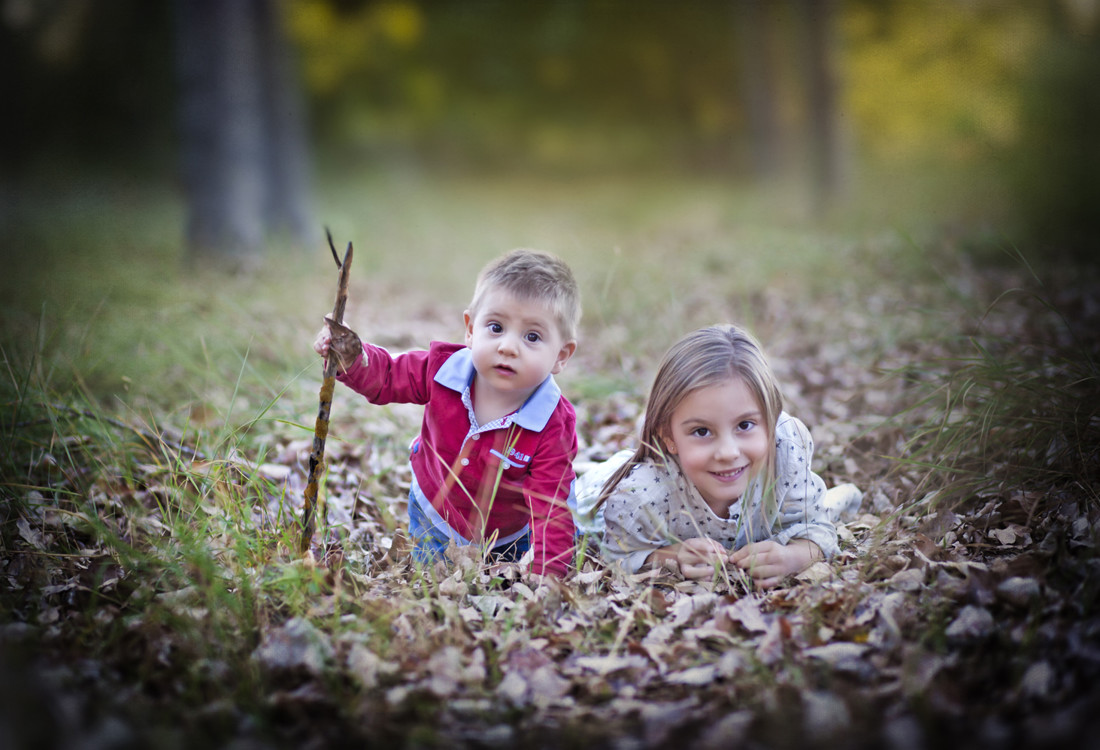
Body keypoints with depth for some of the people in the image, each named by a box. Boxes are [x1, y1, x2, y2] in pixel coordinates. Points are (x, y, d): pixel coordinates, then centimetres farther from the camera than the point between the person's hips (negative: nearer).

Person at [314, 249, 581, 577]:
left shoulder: (553, 427, -34)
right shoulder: (443, 369, -26)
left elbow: (551, 512, -32)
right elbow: (386, 377, -8)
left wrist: (547, 575, -43)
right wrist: (351, 358, -29)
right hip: (435, 514, 2)